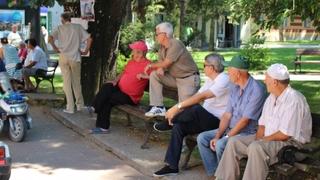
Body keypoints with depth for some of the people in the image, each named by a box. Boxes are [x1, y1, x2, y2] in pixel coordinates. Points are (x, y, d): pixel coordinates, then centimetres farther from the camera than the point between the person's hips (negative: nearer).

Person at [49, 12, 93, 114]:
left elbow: (50, 38, -12)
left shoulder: (60, 28, 2)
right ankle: (80, 105, 23)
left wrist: (55, 48, 1)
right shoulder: (78, 27, 5)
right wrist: (86, 51, 6)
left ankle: (70, 108, 3)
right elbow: (89, 39, -3)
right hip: (75, 58, 1)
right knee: (76, 82, 14)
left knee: (67, 82, 4)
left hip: (64, 57, -1)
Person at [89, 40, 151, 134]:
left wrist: (144, 76, -29)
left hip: (130, 97, -7)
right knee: (107, 87, -20)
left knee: (107, 100, -19)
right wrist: (115, 81, 7)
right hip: (120, 88, 7)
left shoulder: (147, 65, -12)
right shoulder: (131, 62, 14)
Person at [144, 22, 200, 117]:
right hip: (175, 77, 8)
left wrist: (151, 65, -5)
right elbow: (161, 62, 8)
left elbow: (165, 64, -20)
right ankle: (158, 107, -7)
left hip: (189, 78, -8)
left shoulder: (175, 44, -22)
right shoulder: (162, 46, 4)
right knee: (154, 75, -7)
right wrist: (160, 68, -17)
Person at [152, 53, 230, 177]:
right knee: (178, 127, -12)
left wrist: (177, 107, -29)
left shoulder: (223, 80, -17)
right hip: (205, 119, 9)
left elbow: (201, 97, -27)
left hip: (217, 121, -9)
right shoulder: (210, 79, 14)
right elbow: (195, 97, 8)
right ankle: (171, 166, -10)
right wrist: (178, 111, -6)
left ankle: (167, 124, -8)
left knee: (196, 109, -35)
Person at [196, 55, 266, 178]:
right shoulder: (235, 88, 8)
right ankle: (213, 173, -5)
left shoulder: (256, 90, -20)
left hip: (248, 133, -9)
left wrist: (226, 137, -19)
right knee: (202, 138, -4)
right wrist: (217, 136, -6)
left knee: (221, 145, -31)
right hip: (230, 129, 9)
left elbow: (245, 120, -22)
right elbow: (227, 115, 6)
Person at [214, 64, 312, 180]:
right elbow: (262, 124, 15)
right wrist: (258, 139, -5)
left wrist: (262, 140, -12)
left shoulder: (293, 100, -20)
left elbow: (285, 134, -23)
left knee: (256, 148, -35)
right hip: (268, 139, 9)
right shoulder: (272, 97, 10)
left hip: (290, 142, -9)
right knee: (234, 142, -5)